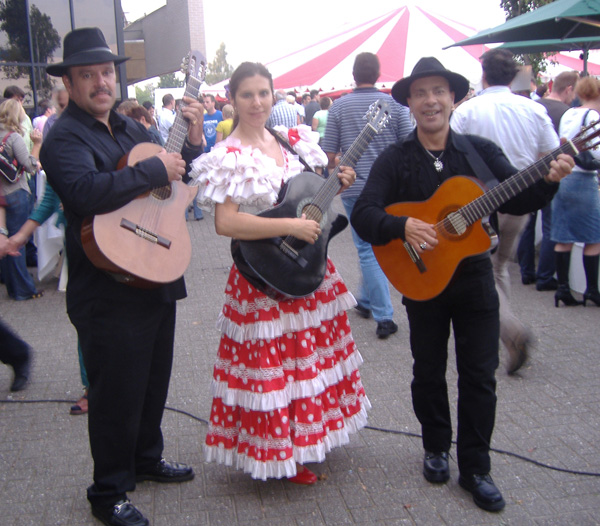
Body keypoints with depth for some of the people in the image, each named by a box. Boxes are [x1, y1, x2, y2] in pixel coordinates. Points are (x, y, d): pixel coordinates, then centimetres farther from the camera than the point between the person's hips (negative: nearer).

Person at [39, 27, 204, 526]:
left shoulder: (132, 128, 13)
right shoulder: (64, 138, -12)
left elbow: (176, 181, 20)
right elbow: (87, 190, -33)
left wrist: (193, 142, 4)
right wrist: (156, 169, -25)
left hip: (157, 278, 8)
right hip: (109, 291, -8)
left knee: (155, 378, 21)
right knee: (117, 391, 3)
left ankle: (147, 457, 43)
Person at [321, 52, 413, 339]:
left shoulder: (339, 106, -3)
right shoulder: (394, 104, -2)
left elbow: (329, 154, -3)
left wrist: (336, 170, 18)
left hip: (355, 188, -2)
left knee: (367, 249, 3)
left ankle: (384, 316, -2)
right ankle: (366, 300, 33)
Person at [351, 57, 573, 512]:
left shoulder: (480, 150, -1)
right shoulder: (395, 160, -5)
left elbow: (515, 201, 0)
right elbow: (364, 214, -14)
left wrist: (548, 182, -19)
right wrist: (403, 226, -31)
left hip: (474, 278, 1)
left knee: (480, 376, 5)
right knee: (428, 372, 13)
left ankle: (476, 468, 19)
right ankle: (436, 448, 35)